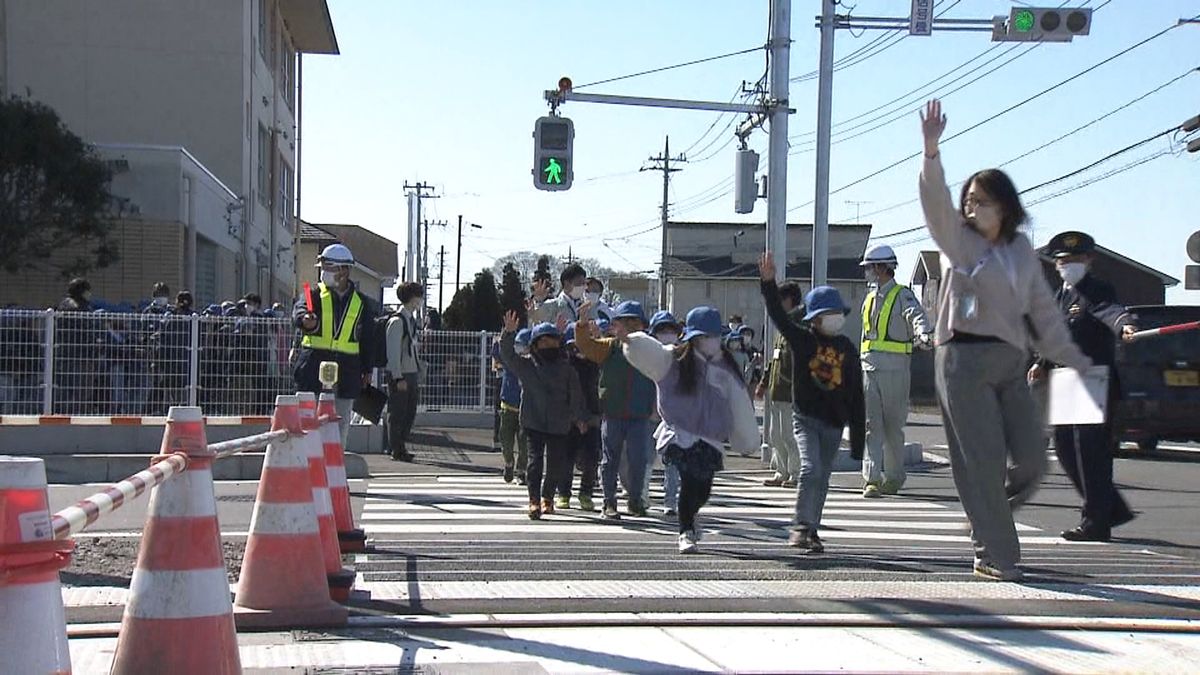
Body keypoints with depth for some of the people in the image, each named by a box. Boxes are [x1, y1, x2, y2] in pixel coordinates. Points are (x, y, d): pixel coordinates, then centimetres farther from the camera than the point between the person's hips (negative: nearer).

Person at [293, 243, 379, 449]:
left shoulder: (361, 303, 10)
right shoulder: (314, 295, 3)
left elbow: (368, 339, 14)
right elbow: (298, 311, -18)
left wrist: (367, 370, 11)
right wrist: (305, 320, -41)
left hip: (346, 370, 2)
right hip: (314, 368, -2)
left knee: (341, 424, 6)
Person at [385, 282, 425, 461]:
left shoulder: (412, 320, 15)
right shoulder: (397, 321, -12)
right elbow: (393, 352, -15)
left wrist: (417, 377, 14)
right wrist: (398, 378, -18)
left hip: (412, 373, 8)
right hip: (399, 375, -8)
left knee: (410, 413, 10)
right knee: (397, 413, -1)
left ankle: (402, 447, 19)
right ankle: (396, 450, 5)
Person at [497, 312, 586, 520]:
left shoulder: (567, 369, 7)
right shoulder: (526, 365, 4)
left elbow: (576, 395, 7)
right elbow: (508, 355, -8)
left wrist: (580, 418, 0)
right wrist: (509, 333, -23)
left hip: (559, 424, 2)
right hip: (533, 422, -2)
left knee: (555, 462, 6)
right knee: (535, 458, -12)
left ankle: (547, 497, 26)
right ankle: (534, 499, -11)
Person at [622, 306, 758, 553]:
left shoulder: (727, 369, 10)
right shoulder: (673, 360, 0)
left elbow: (740, 406, 15)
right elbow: (647, 349, -15)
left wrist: (749, 438, 19)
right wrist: (628, 339, -34)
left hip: (710, 438, 4)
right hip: (679, 431, -4)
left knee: (703, 488, 7)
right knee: (689, 480, -18)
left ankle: (689, 517, 41)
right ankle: (686, 532, -1)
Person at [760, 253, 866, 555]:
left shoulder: (848, 349, 6)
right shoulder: (801, 339, -1)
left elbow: (856, 396, 8)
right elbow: (779, 316, -14)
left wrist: (858, 438, 7)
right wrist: (769, 284, -27)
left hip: (834, 423, 3)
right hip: (805, 417, -3)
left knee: (822, 479, 9)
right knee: (811, 470, -18)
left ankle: (811, 531, 20)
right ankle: (801, 527, -9)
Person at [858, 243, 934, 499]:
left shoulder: (903, 295, -5)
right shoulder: (869, 298, 17)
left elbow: (917, 316, -25)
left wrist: (924, 334, -45)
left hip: (894, 369, -6)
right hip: (869, 368, 6)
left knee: (893, 425, 4)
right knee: (871, 424, -4)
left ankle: (894, 477, 17)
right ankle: (872, 479, -7)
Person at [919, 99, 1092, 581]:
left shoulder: (1022, 250, 16)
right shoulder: (959, 240, 3)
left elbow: (1042, 308, 18)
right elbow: (935, 202, -15)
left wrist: (1071, 357, 15)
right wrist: (931, 152, -31)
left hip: (1011, 363, 5)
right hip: (965, 359, -5)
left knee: (1031, 459, -1)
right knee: (983, 463, -5)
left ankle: (987, 515, 26)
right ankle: (994, 555, 5)